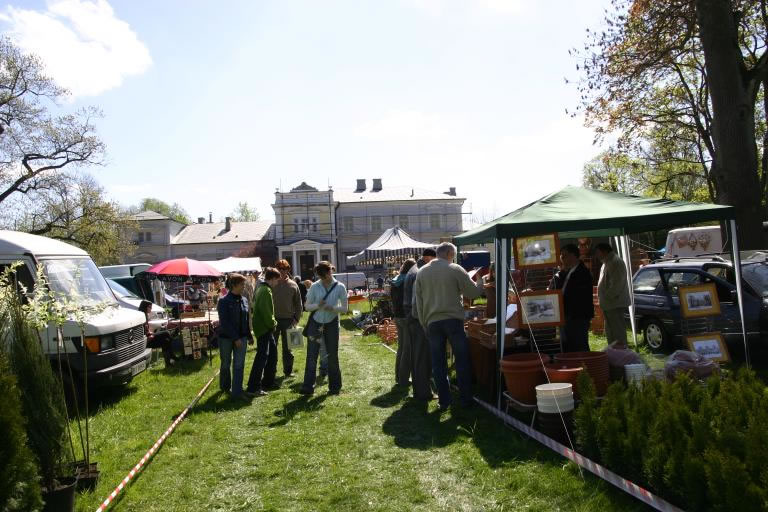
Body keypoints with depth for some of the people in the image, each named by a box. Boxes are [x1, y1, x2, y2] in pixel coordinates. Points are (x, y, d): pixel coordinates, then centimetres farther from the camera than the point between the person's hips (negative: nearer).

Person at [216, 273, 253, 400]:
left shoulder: (244, 300, 3)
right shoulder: (224, 301, -13)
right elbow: (224, 322, -17)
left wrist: (249, 336, 12)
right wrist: (235, 338, -19)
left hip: (241, 337, 4)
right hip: (226, 337, -4)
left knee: (239, 365, -1)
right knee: (226, 364, 13)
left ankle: (237, 392, 2)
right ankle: (225, 387, 36)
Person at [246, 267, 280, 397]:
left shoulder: (261, 288, 14)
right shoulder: (266, 291, -18)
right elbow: (266, 311, -24)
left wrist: (272, 323, 13)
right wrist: (273, 323, -11)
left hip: (266, 328, 11)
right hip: (264, 328, -11)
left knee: (272, 351, 18)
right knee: (262, 356, -9)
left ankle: (268, 381, 28)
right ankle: (253, 388, -8)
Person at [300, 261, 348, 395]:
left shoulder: (340, 287, -4)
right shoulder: (315, 287, -2)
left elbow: (345, 308, -2)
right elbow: (307, 306, 2)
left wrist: (332, 308, -21)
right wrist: (317, 305, -19)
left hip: (331, 324, -1)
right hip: (316, 323, 1)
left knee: (332, 355, 7)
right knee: (311, 355, -2)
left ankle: (335, 386, 18)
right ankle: (308, 386, 4)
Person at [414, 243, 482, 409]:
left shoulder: (421, 272, 9)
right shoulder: (456, 269, -4)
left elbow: (418, 301, 10)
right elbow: (472, 292, 1)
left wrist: (424, 324, 15)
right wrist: (481, 283, 21)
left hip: (432, 322, 3)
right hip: (453, 320, -3)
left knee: (438, 363, 9)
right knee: (462, 360, 8)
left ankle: (444, 401, 12)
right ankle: (466, 399, 14)